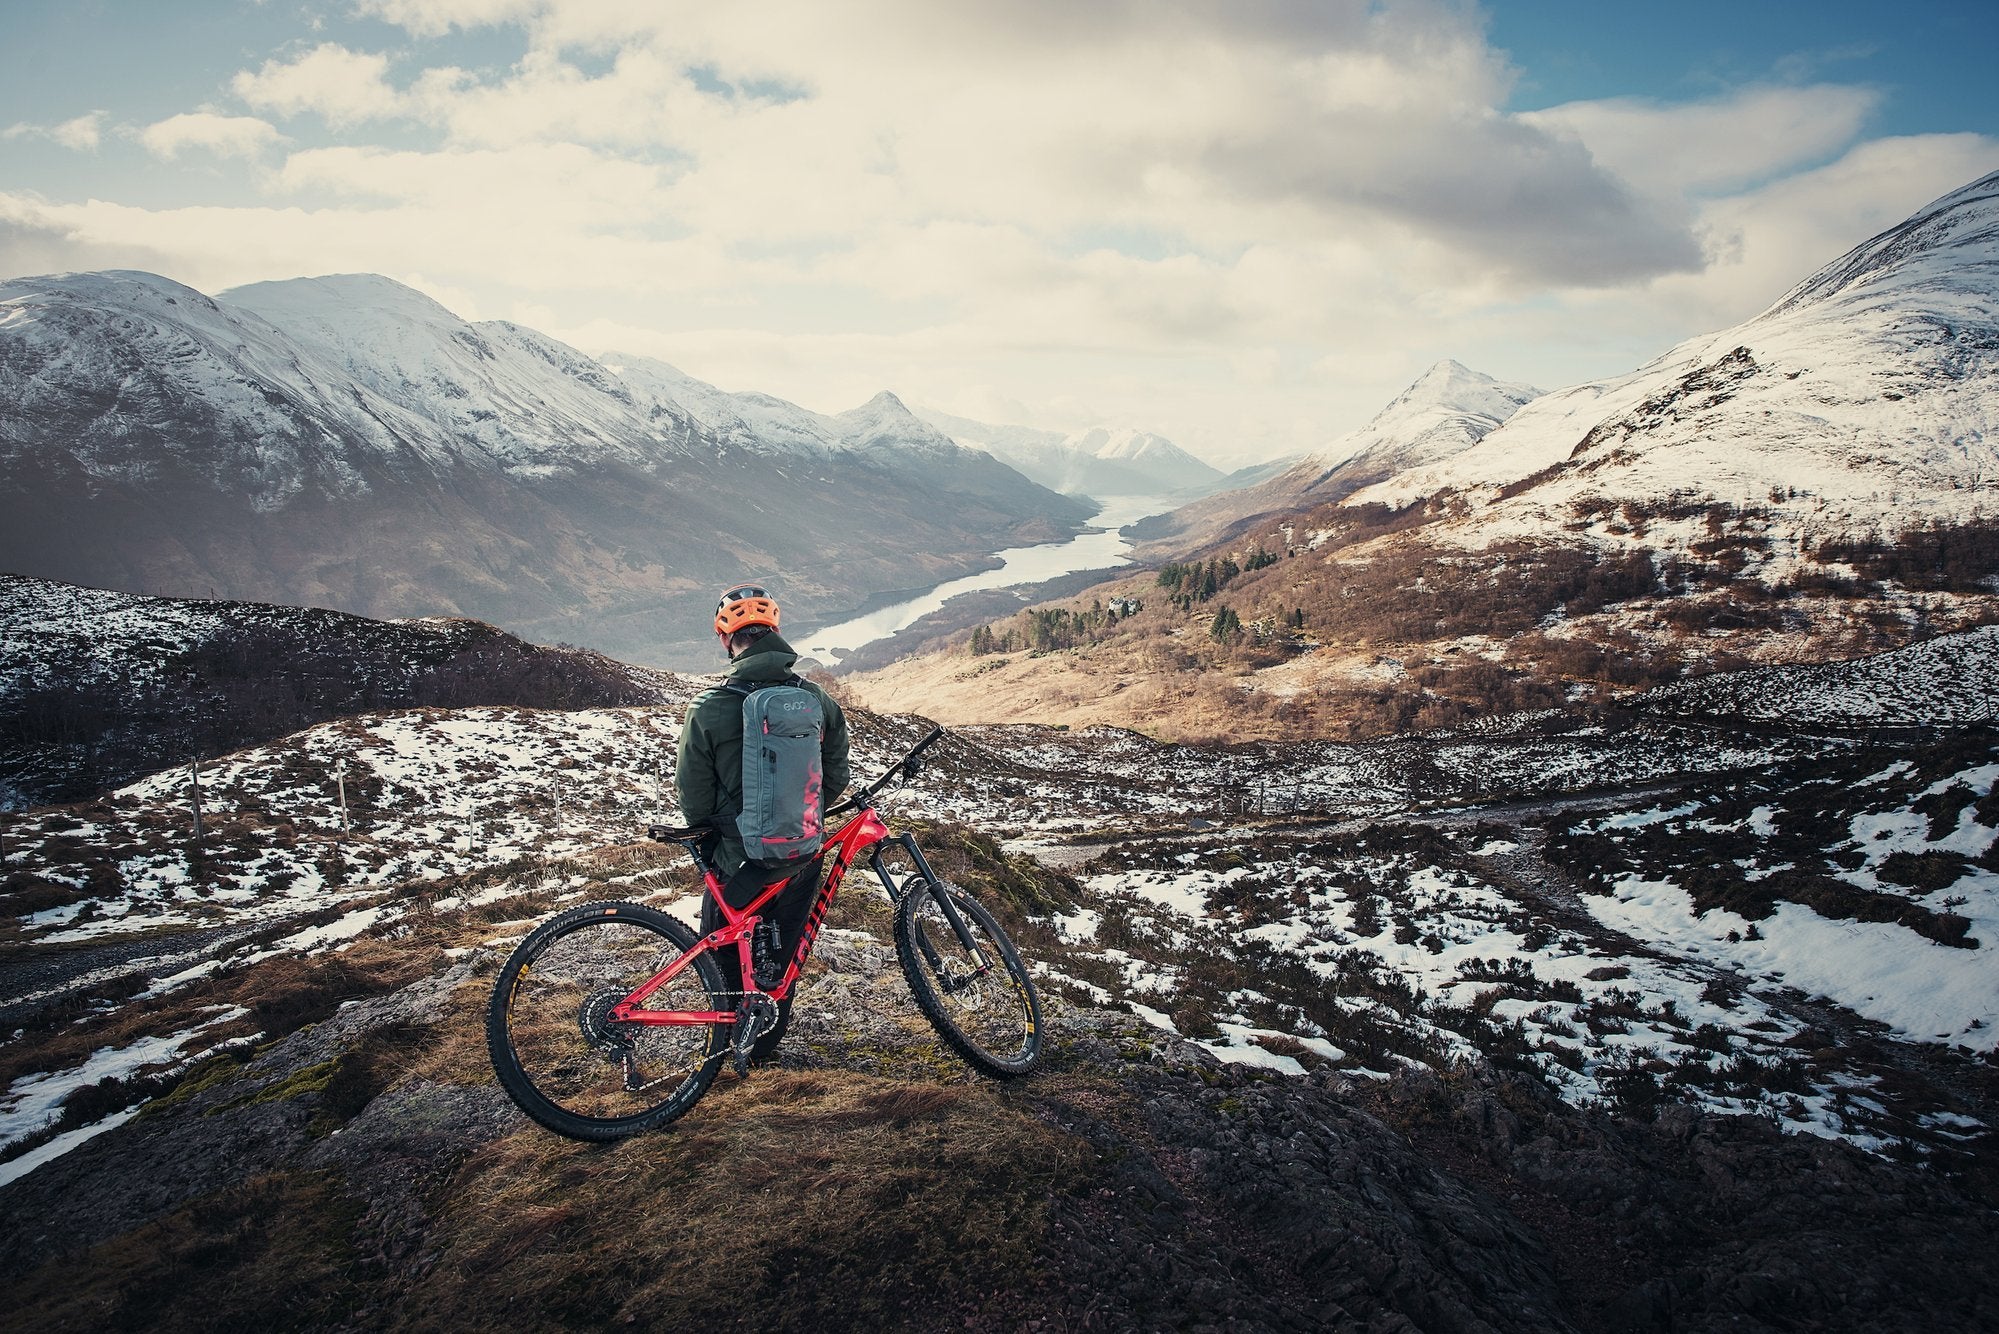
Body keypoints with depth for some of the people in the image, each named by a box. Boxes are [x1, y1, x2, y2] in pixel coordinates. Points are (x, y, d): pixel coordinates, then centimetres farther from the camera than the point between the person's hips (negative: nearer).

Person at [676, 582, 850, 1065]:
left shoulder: (708, 709, -18)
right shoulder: (820, 701, -8)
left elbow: (694, 803, -11)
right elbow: (836, 780, 2)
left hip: (739, 860, -3)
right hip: (803, 857, 4)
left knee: (723, 945, 22)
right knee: (781, 950, 23)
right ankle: (766, 1041, 37)